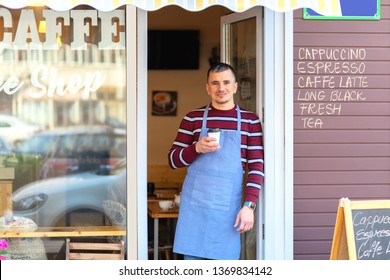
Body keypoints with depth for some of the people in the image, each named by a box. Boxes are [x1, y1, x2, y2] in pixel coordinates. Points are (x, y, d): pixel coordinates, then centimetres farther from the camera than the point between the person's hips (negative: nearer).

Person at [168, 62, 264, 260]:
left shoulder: (250, 121, 5)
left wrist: (249, 206, -7)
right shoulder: (193, 119, 7)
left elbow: (256, 167, 3)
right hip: (194, 203, 1)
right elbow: (173, 160, 9)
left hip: (228, 206, 0)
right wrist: (197, 148, -11)